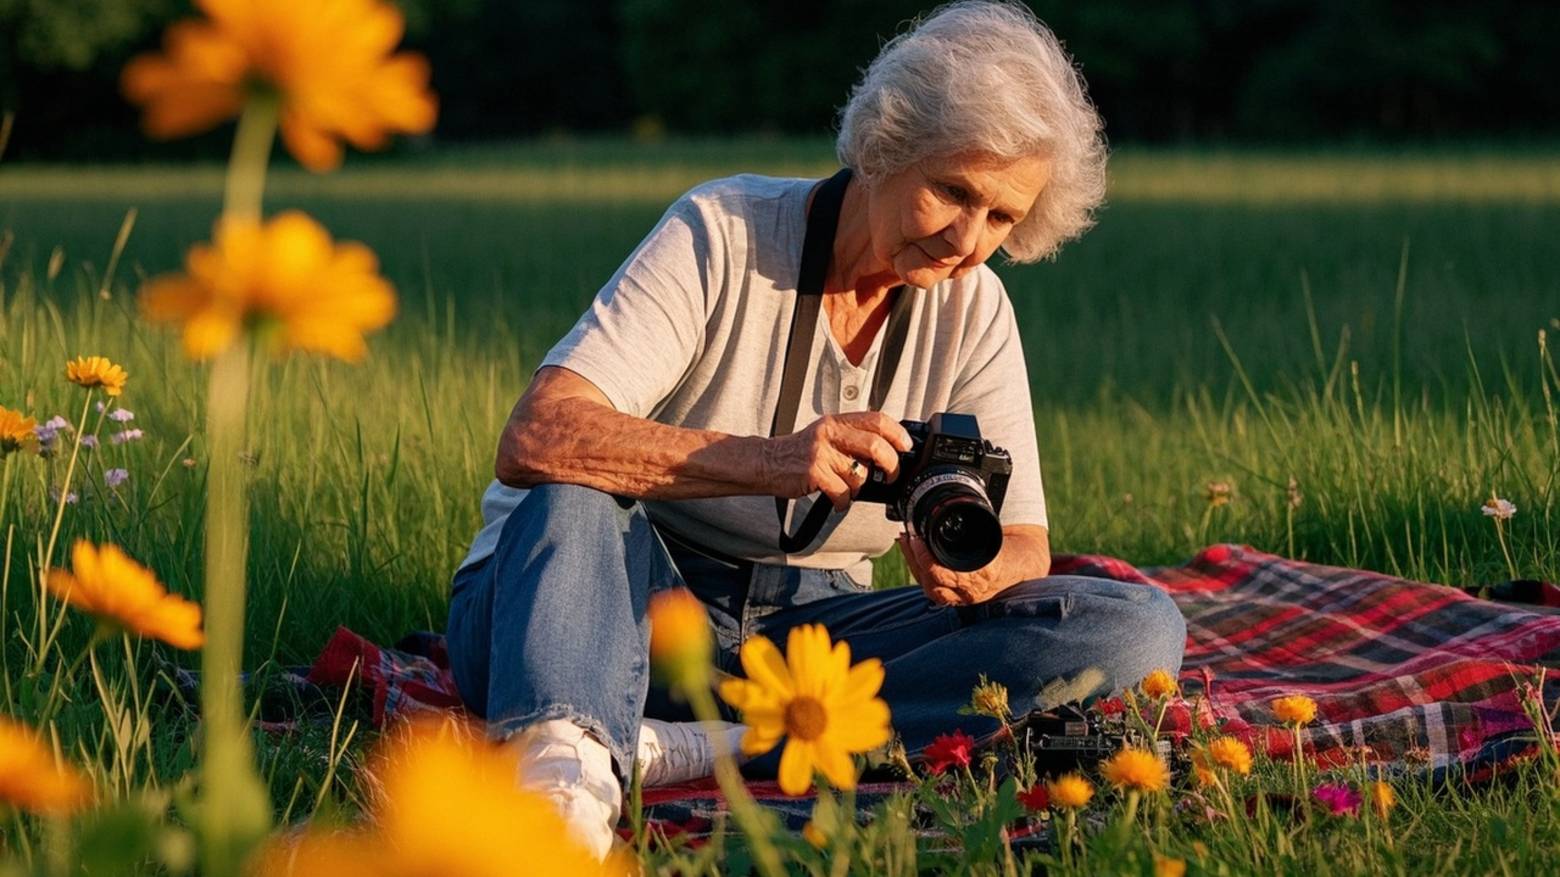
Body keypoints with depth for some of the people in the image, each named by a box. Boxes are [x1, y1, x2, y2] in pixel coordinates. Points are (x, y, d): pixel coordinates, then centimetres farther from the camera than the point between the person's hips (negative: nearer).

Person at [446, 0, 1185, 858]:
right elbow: (533, 441, -28)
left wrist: (977, 571, -28)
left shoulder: (972, 309, 1)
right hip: (627, 610, -4)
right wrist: (771, 462, -42)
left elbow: (1025, 552, -1)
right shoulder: (723, 233, -14)